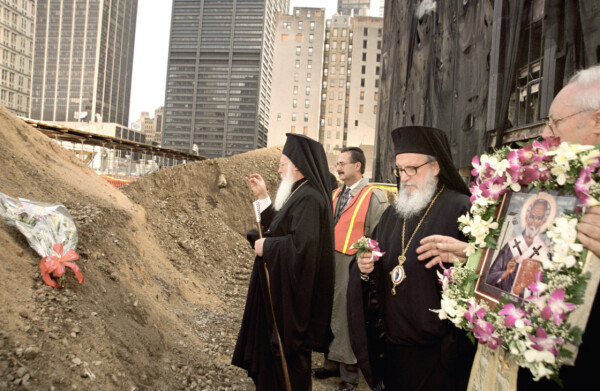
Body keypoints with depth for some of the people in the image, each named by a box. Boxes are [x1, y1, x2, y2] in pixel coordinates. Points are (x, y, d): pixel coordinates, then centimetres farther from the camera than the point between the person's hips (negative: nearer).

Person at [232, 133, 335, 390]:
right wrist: (263, 197, 10)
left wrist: (266, 246, -17)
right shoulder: (299, 195, 10)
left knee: (286, 349, 7)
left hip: (291, 291, -10)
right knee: (276, 345, 21)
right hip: (282, 285, 10)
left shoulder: (309, 199, -22)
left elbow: (301, 244, -31)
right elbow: (278, 227, 17)